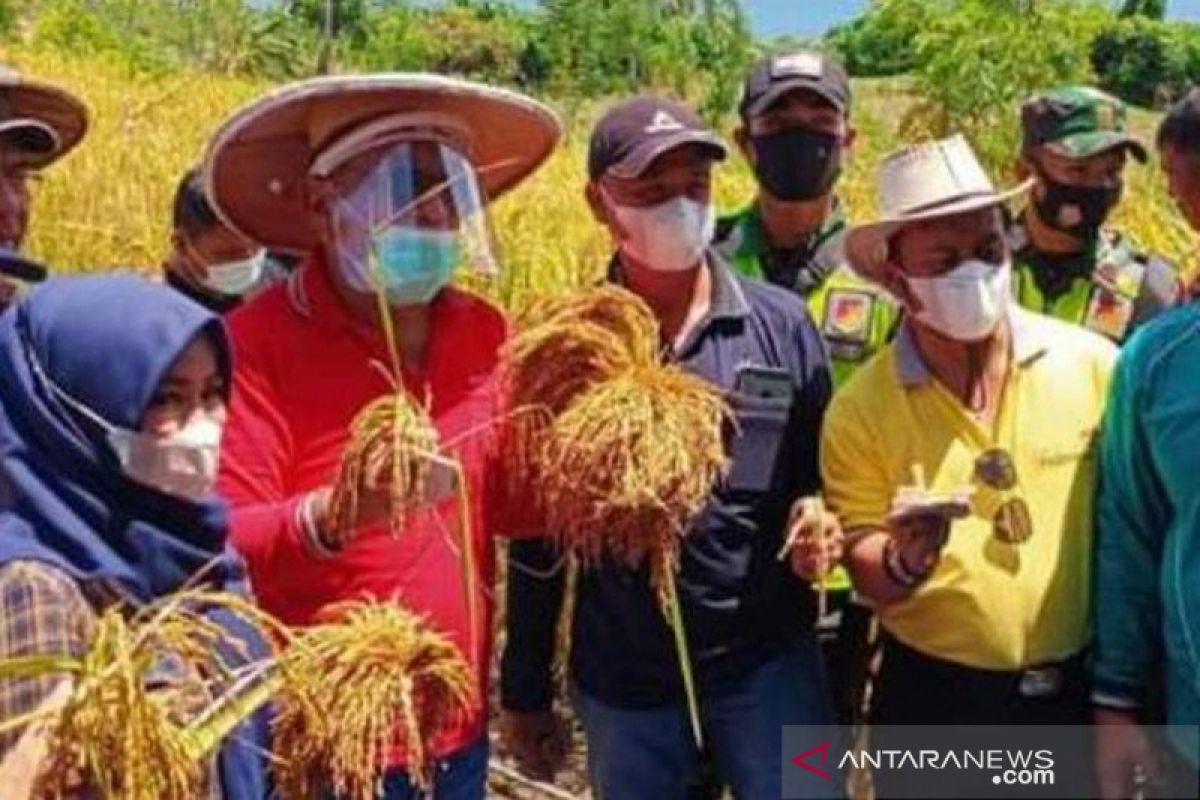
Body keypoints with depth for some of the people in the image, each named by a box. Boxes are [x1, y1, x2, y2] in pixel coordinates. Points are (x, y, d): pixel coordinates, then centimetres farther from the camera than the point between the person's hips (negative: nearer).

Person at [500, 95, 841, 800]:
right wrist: (526, 691, 5)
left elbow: (825, 476, 6)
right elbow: (539, 531, 2)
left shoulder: (784, 325, -4)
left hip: (768, 659, 0)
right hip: (620, 676, 1)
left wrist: (821, 525, -17)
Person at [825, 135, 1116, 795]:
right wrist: (907, 558, -25)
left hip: (1080, 691, 1)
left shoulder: (1095, 366, -9)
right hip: (931, 702, 0)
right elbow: (867, 577, -5)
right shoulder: (860, 406, -10)